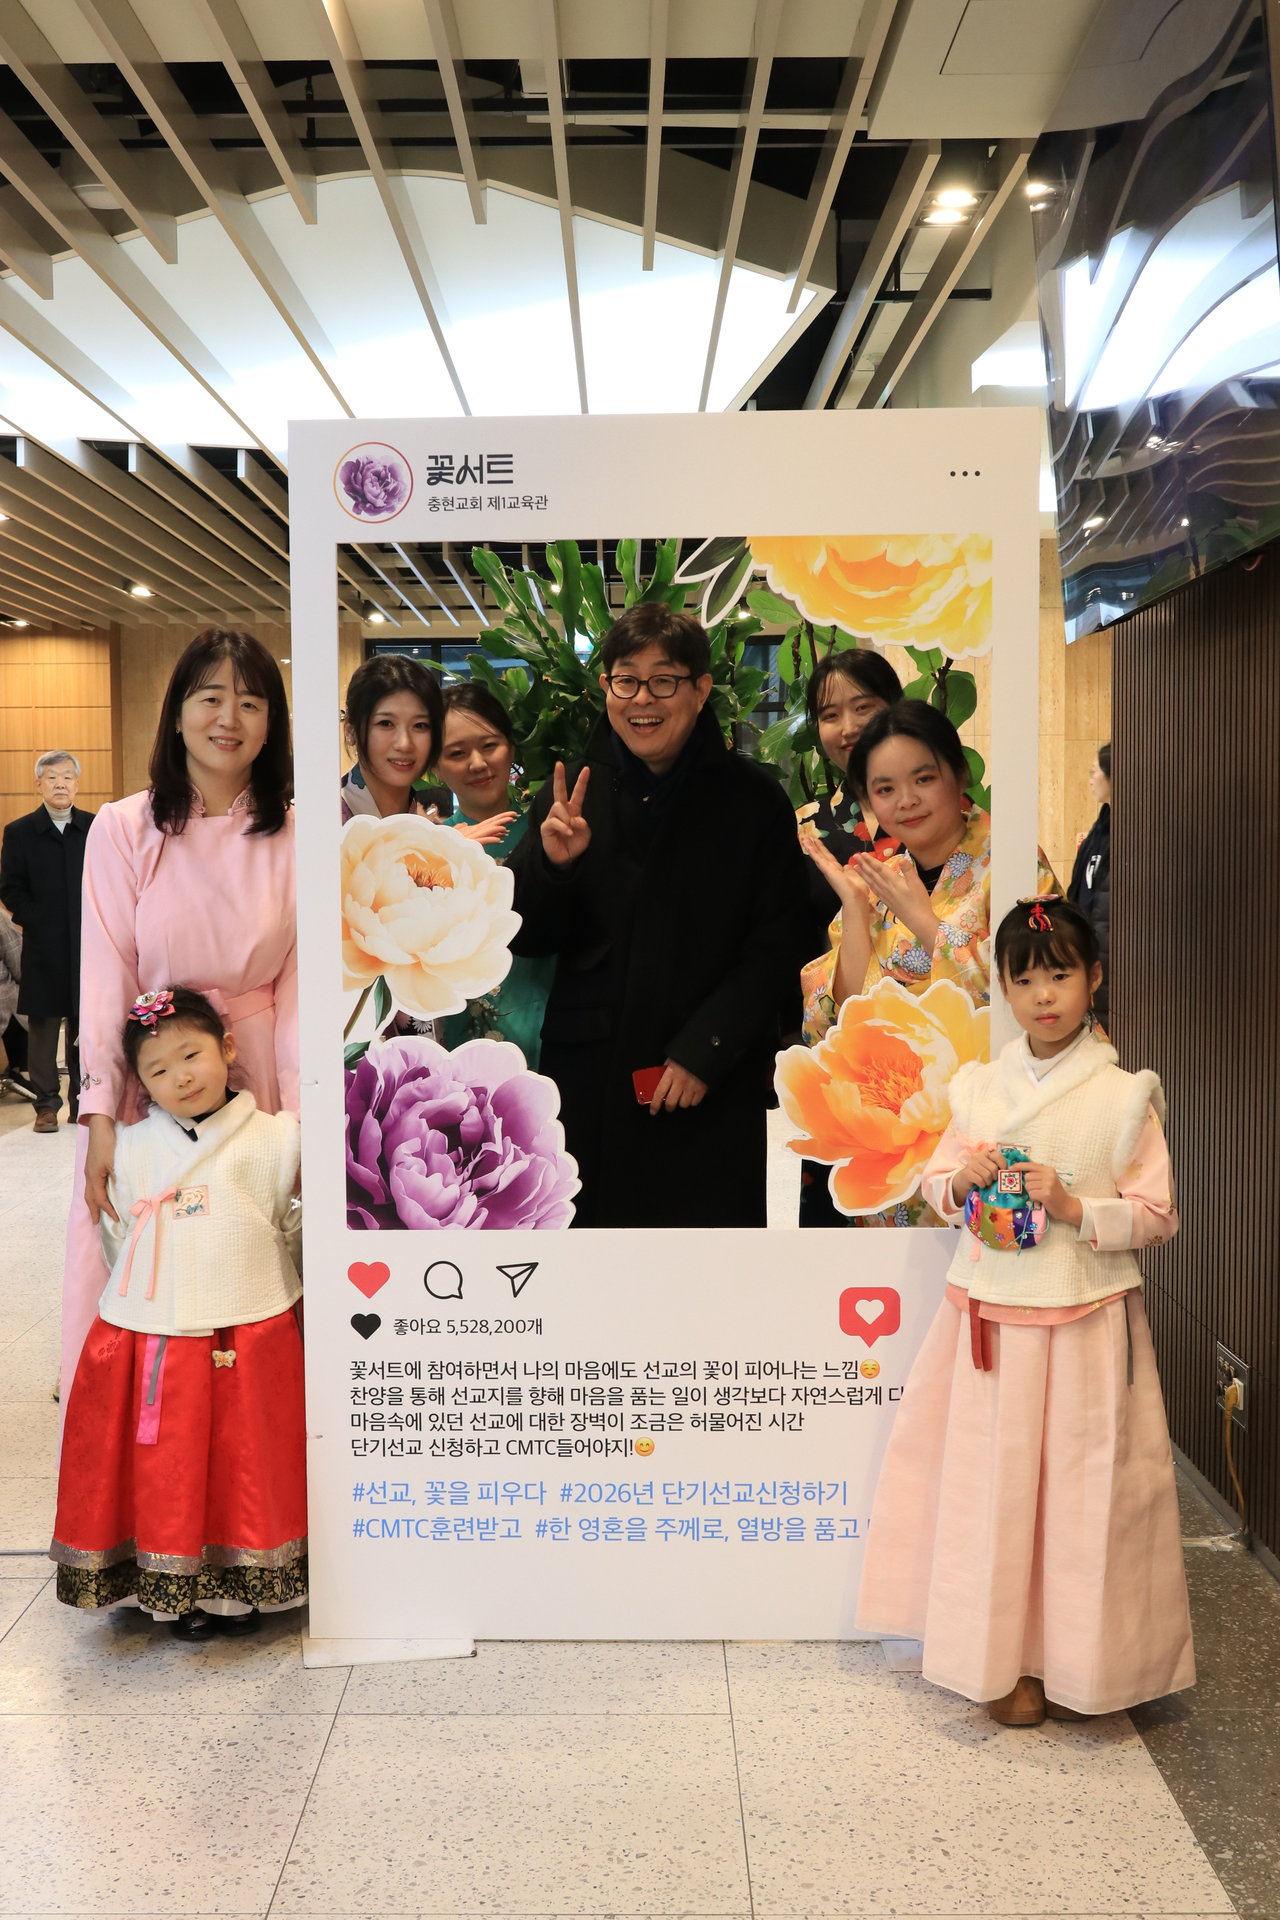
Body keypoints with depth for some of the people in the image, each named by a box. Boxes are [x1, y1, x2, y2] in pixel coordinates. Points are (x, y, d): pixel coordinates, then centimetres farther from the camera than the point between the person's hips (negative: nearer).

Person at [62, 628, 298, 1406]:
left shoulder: (295, 836, -1)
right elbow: (106, 977, -5)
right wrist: (101, 1114, -11)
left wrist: (299, 1113, -6)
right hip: (142, 1076, 0)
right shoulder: (124, 829, -3)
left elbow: (298, 983, -1)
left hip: (255, 1072, 0)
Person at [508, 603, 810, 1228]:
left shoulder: (754, 800, -1)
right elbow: (523, 938, 6)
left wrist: (703, 1053, -11)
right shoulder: (571, 792, 5)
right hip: (588, 1081, 2)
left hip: (712, 1089, -2)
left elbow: (776, 948, -3)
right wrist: (549, 863, -14)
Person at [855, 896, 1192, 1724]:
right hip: (989, 1318, 3)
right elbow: (936, 1184, 13)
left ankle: (1074, 1662, 25)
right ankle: (1009, 1659, 27)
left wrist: (1075, 1208, -19)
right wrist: (959, 1181, -8)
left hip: (1084, 1326, -3)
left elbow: (1158, 1216, -5)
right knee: (994, 1487, 9)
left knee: (1077, 1491, 4)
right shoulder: (981, 1087, 5)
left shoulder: (1125, 1097, -6)